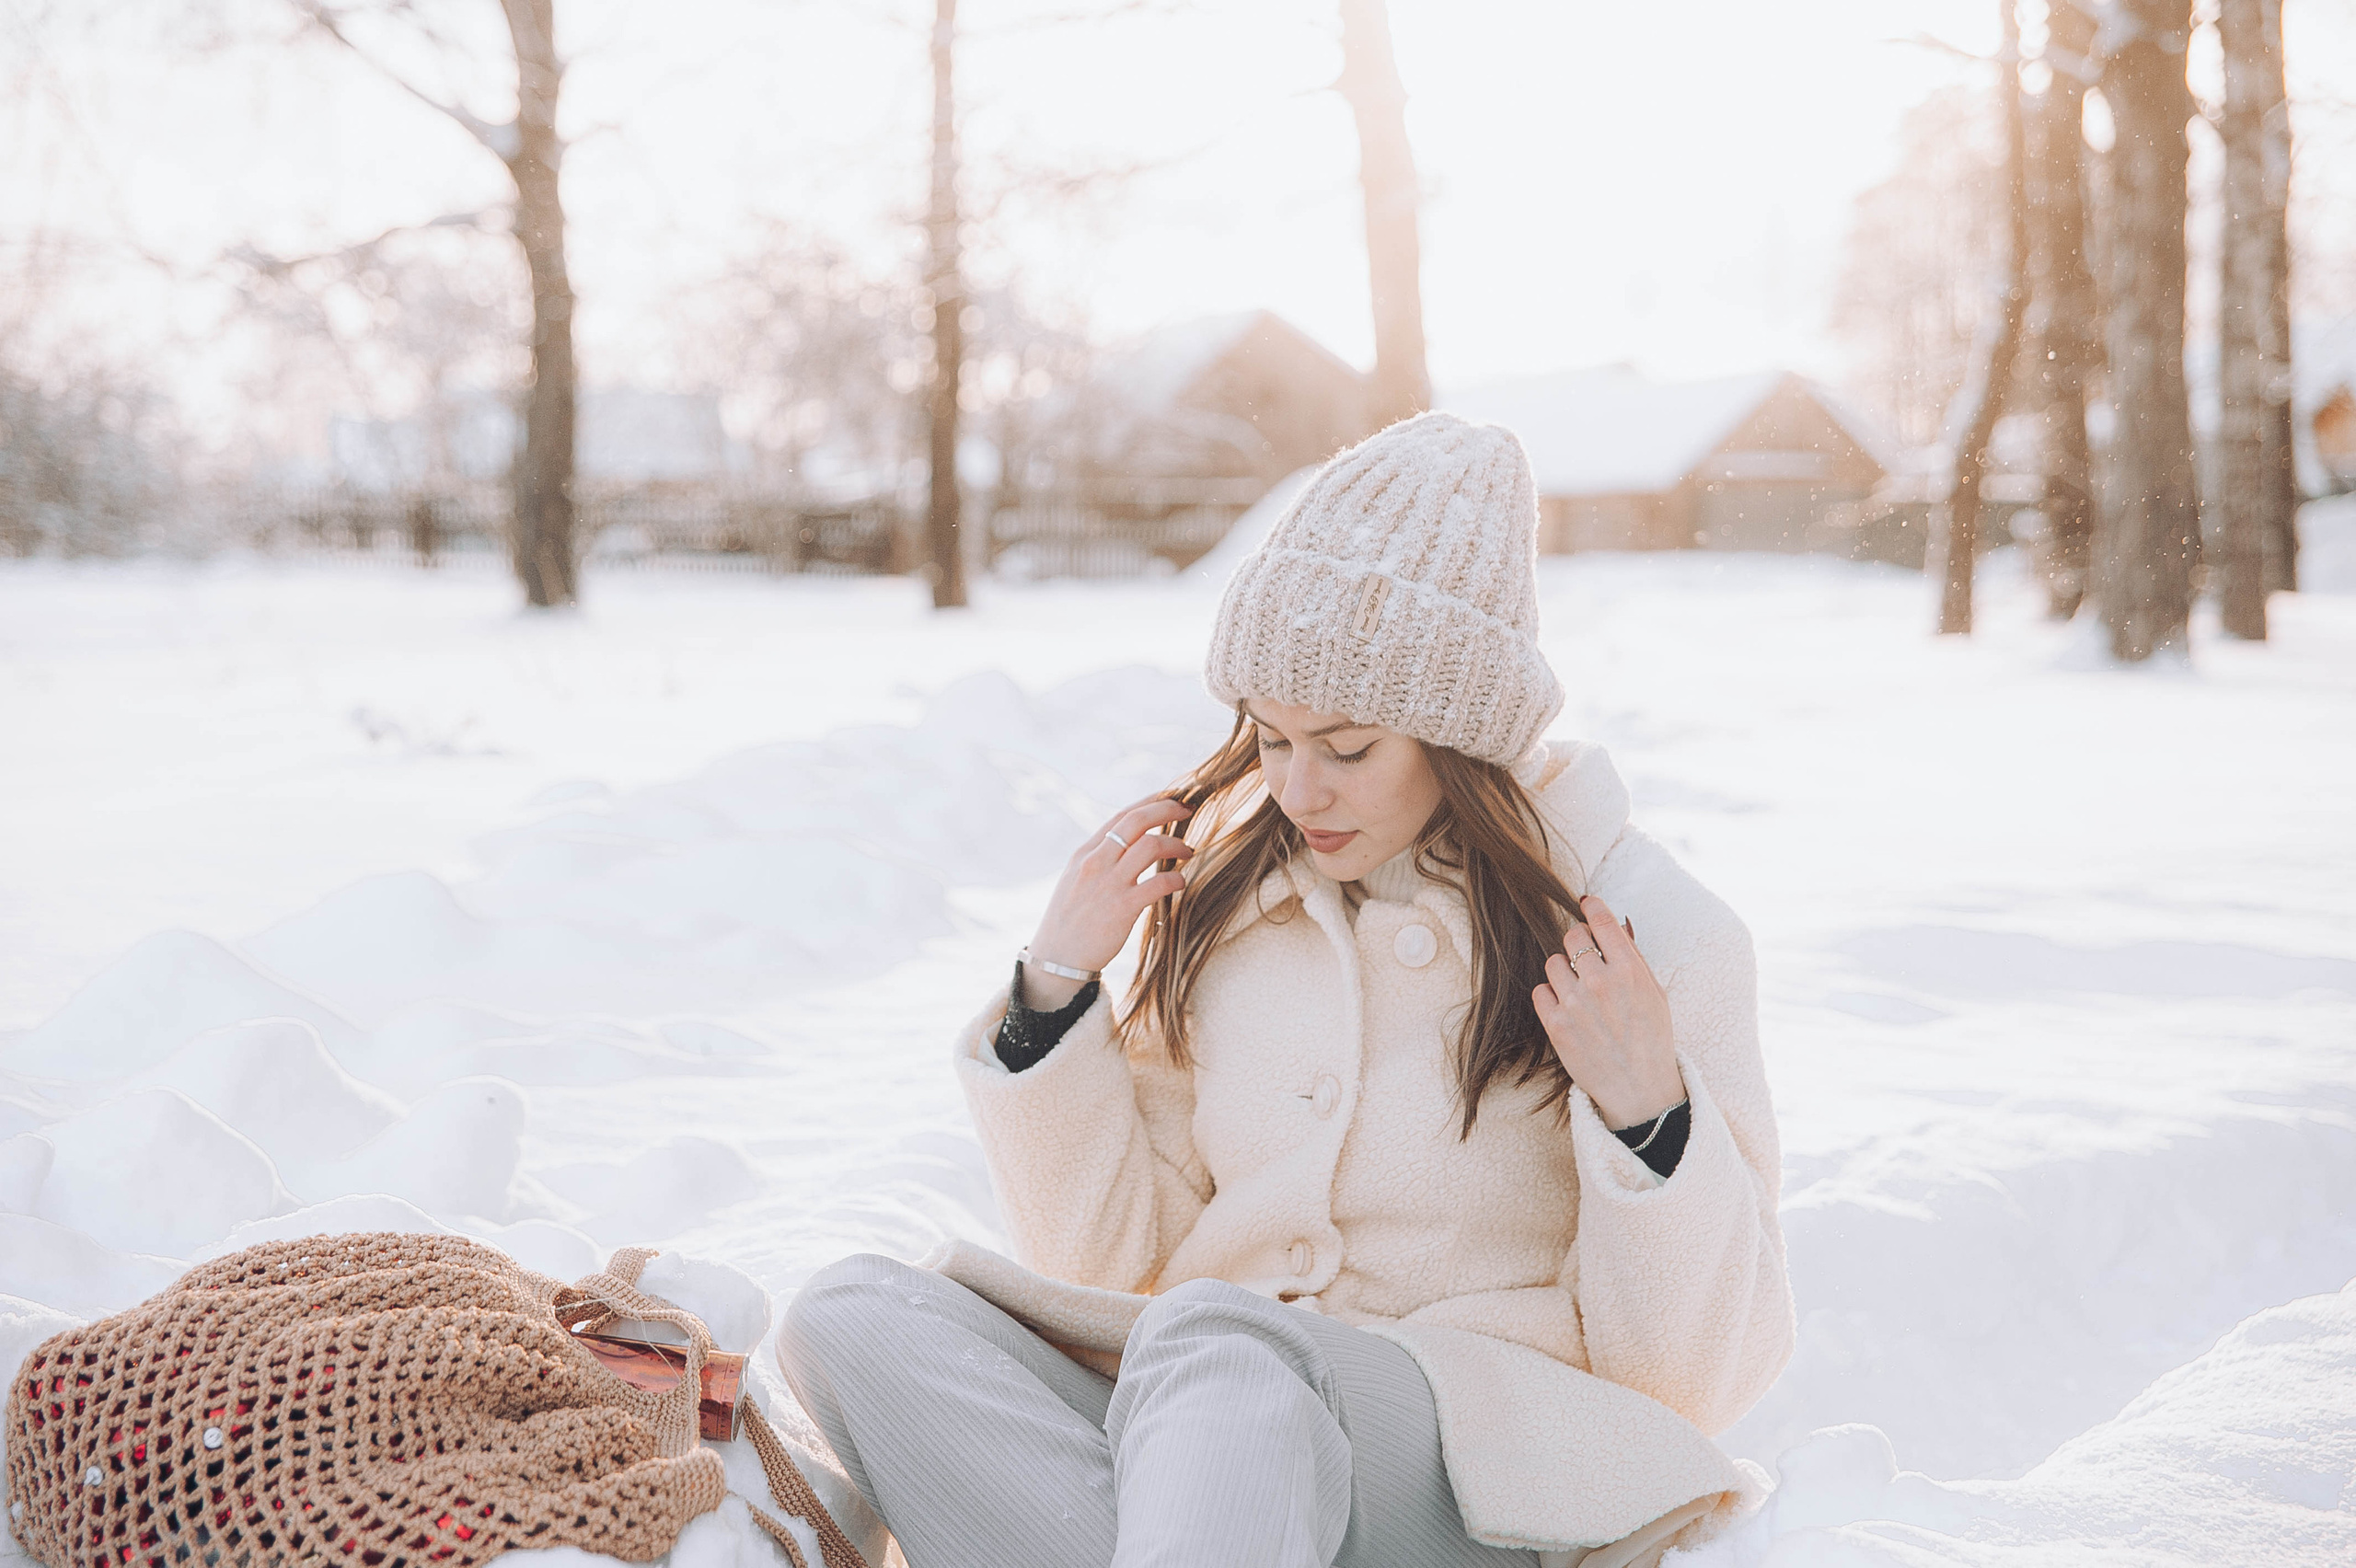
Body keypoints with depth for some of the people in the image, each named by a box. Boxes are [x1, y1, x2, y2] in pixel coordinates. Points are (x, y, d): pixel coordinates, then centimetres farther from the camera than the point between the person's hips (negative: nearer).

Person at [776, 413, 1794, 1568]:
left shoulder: (1651, 932, -2)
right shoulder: (1224, 890, 11)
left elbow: (1692, 1381, 0)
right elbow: (1108, 1266, 14)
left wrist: (1648, 1116, -16)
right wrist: (1055, 988, 3)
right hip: (1187, 1431, 6)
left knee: (1214, 1337, -38)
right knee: (852, 1314, -23)